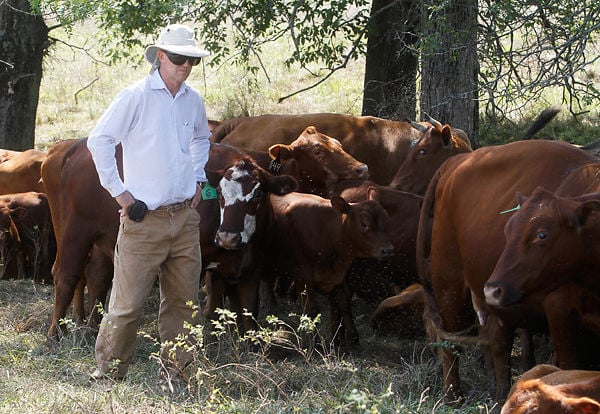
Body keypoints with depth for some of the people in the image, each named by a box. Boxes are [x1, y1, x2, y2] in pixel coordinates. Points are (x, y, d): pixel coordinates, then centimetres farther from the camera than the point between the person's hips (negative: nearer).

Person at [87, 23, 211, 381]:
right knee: (128, 302, -5)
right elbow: (98, 141, -8)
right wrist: (118, 191, -9)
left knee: (184, 300, 9)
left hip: (185, 217, 6)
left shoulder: (193, 101, 10)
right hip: (144, 218, -6)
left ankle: (178, 374, 18)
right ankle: (108, 375, 5)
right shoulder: (137, 97, -9)